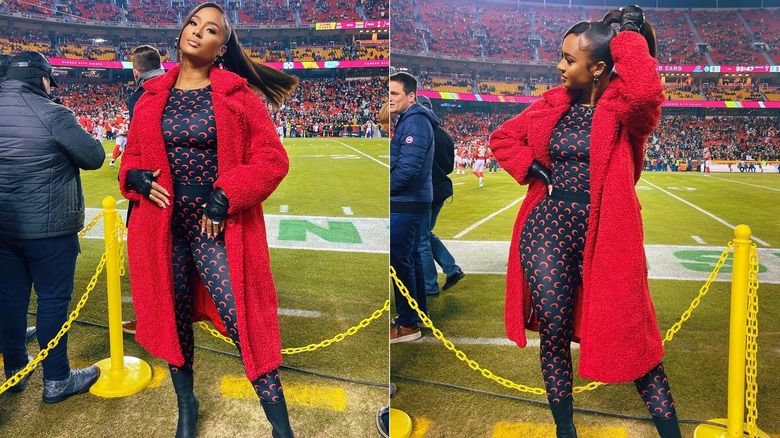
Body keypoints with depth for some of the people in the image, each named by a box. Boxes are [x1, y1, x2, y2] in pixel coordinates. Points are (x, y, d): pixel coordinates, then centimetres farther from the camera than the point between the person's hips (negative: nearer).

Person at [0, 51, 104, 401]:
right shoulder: (51, 113, -17)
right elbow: (94, 157, -12)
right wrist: (64, 147, 4)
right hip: (49, 227, -6)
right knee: (53, 300, 4)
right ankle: (57, 380, 13)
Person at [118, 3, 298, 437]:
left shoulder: (238, 94, -2)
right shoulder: (152, 96, 9)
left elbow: (273, 159, -7)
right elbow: (132, 155, 18)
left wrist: (225, 198, -16)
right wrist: (136, 178, -5)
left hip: (218, 228, -4)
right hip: (163, 226, 4)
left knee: (242, 321, -9)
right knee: (175, 319, 15)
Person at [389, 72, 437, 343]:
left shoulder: (415, 122, -16)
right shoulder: (406, 120, 16)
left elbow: (407, 167, -24)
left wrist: (388, 189, -13)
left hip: (406, 204, -10)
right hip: (413, 202, 10)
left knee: (400, 261, -6)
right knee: (411, 258, 17)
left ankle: (408, 324, 2)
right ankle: (419, 313, 29)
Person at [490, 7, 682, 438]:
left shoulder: (623, 107, -6)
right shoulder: (553, 103, 7)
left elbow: (646, 90, -32)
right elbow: (502, 138, 18)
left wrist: (628, 35, -17)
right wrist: (536, 172, 3)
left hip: (603, 234, -3)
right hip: (547, 229, 3)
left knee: (629, 334, 3)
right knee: (554, 330, 6)